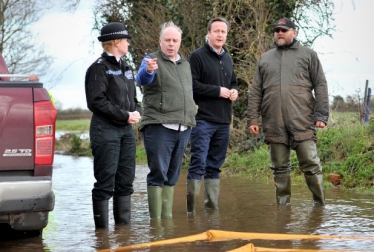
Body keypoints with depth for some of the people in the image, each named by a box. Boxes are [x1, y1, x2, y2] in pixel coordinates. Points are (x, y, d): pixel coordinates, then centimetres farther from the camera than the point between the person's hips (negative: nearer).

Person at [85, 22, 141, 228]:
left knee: (126, 180, 11)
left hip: (126, 130, 8)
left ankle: (123, 224, 19)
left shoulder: (125, 68, 18)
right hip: (105, 130, -8)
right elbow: (97, 101, -15)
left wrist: (136, 112, 2)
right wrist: (125, 116, -14)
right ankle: (102, 227, 0)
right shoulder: (99, 68, -8)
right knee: (105, 181, -6)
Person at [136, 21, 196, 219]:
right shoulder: (152, 61, -3)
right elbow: (142, 79, -26)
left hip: (183, 128, 7)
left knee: (172, 176, 10)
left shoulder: (185, 64, 18)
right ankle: (155, 219, -7)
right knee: (158, 173, -9)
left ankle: (167, 217, 16)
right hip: (159, 127, -7)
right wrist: (148, 70, -48)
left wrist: (191, 111, 19)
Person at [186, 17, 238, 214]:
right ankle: (191, 208, -10)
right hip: (203, 120, -7)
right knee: (198, 163, -10)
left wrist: (234, 91, 6)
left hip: (223, 121, 7)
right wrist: (218, 91, -15)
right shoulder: (198, 56, -5)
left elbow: (233, 82, 29)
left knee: (215, 165, 11)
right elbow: (192, 85, -14)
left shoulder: (227, 59, 18)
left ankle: (212, 206, 17)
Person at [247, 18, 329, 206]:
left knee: (311, 165, -4)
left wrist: (321, 115, -6)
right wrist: (252, 118, 6)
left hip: (302, 121, -3)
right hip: (274, 125, 3)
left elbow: (320, 86, 3)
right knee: (280, 168, 6)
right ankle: (283, 206, 12)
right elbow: (255, 91, 15)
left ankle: (320, 205, 5)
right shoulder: (265, 58, 17)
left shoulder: (308, 55, 9)